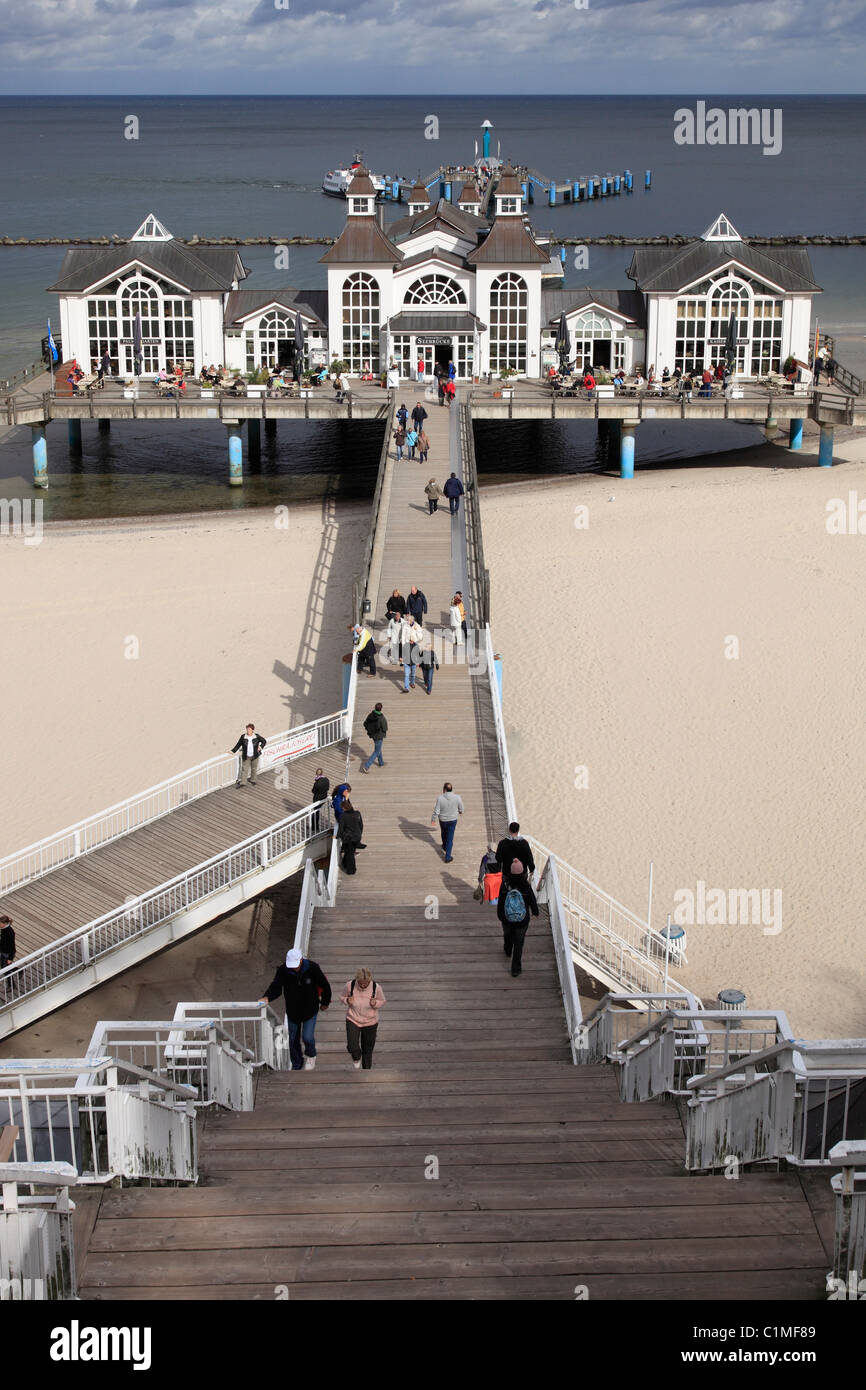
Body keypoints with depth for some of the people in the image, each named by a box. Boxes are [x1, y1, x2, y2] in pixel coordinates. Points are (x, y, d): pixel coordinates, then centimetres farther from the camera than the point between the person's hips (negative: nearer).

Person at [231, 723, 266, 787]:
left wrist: (260, 747, -8)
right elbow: (238, 745, 1)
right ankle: (239, 780, 12)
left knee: (254, 769, 13)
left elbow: (264, 741, 6)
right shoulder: (243, 737, -8)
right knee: (243, 768, 0)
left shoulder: (257, 736, -8)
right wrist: (233, 751, -4)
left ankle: (252, 781, 32)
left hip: (255, 756, 1)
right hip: (246, 756, -1)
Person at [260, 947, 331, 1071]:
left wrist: (325, 1002, 5)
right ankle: (296, 1065, 33)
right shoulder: (283, 970, -16)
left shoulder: (312, 968, -18)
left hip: (310, 1009, -2)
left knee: (307, 1037, -9)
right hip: (292, 1010, 2)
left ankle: (311, 1056, 26)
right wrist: (267, 997, -44)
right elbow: (276, 986, -23)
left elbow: (325, 985, -5)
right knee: (293, 1039, 11)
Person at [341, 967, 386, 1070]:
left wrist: (375, 1003, -24)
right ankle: (356, 1057, 25)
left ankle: (366, 1071, 35)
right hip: (353, 1020, 0)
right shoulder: (349, 985, -18)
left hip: (370, 1022, 0)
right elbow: (342, 998, 1)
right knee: (352, 1047, -13)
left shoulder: (376, 988, -19)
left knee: (367, 1050, 11)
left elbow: (382, 1002, -2)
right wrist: (347, 1000, -22)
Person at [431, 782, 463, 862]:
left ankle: (445, 846, 56)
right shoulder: (457, 798, -19)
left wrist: (433, 820, -1)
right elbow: (460, 808, -3)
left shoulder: (440, 798, -24)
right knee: (450, 838, 10)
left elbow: (436, 811, -18)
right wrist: (461, 812, 21)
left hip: (442, 820, 0)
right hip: (452, 820, 0)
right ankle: (447, 857, 10)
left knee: (443, 833, 30)